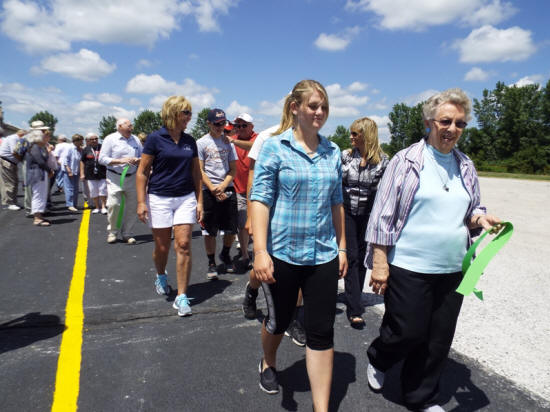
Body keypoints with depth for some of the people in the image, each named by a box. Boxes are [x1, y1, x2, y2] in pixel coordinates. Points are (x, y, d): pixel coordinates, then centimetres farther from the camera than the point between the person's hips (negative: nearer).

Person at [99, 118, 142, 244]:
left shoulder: (135, 139, 13)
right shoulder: (110, 139, 1)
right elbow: (102, 159, -5)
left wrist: (138, 160, -6)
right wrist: (120, 161, -15)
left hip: (132, 178, 4)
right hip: (115, 178, -4)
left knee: (133, 206, 2)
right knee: (113, 204, -10)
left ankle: (127, 233, 15)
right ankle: (112, 232, 10)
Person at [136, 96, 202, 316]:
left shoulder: (190, 141, 8)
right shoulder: (155, 138, -4)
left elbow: (196, 173, 12)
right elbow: (142, 171, -3)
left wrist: (199, 201, 7)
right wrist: (141, 201, -9)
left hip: (186, 198, 3)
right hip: (159, 198, -2)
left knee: (183, 245, -6)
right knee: (162, 247, 8)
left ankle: (181, 297, 2)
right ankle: (160, 276, 41)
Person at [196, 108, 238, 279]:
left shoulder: (228, 143, 11)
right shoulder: (201, 143, 2)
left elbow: (233, 170, 8)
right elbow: (200, 171, -2)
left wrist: (223, 186, -8)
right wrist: (213, 189, -11)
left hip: (228, 190, 3)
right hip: (209, 191, -3)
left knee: (231, 229, 5)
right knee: (210, 230, 1)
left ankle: (225, 254, 32)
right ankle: (212, 263, 17)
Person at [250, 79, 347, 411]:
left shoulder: (333, 151, 7)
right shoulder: (275, 147, -6)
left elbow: (337, 203, 12)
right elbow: (260, 200, -11)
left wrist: (342, 247, 11)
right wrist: (260, 251, -18)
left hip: (323, 255, 3)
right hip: (282, 253, -3)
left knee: (322, 332, 5)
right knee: (279, 320, 17)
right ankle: (269, 363, 50)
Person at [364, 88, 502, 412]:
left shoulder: (466, 167, 9)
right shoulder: (407, 160, -6)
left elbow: (471, 211, 20)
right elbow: (383, 213, -8)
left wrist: (480, 218, -4)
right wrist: (379, 260, -12)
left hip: (452, 269, 6)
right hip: (408, 267, -5)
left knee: (439, 340, 13)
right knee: (407, 332, 3)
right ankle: (378, 360, 36)